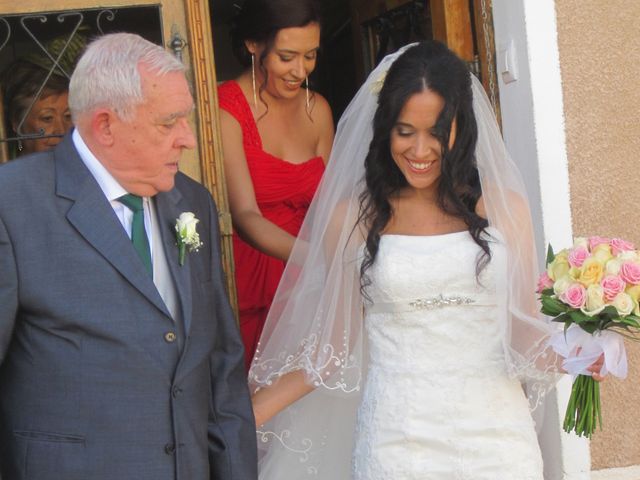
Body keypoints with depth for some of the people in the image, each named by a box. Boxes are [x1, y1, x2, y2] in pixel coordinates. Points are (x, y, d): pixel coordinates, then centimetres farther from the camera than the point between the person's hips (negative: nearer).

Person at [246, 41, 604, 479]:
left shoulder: (504, 207, 2)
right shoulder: (352, 217, 0)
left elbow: (523, 334, 7)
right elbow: (333, 347, 4)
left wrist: (563, 358, -13)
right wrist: (245, 415, -2)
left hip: (497, 437, 2)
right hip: (397, 442, -1)